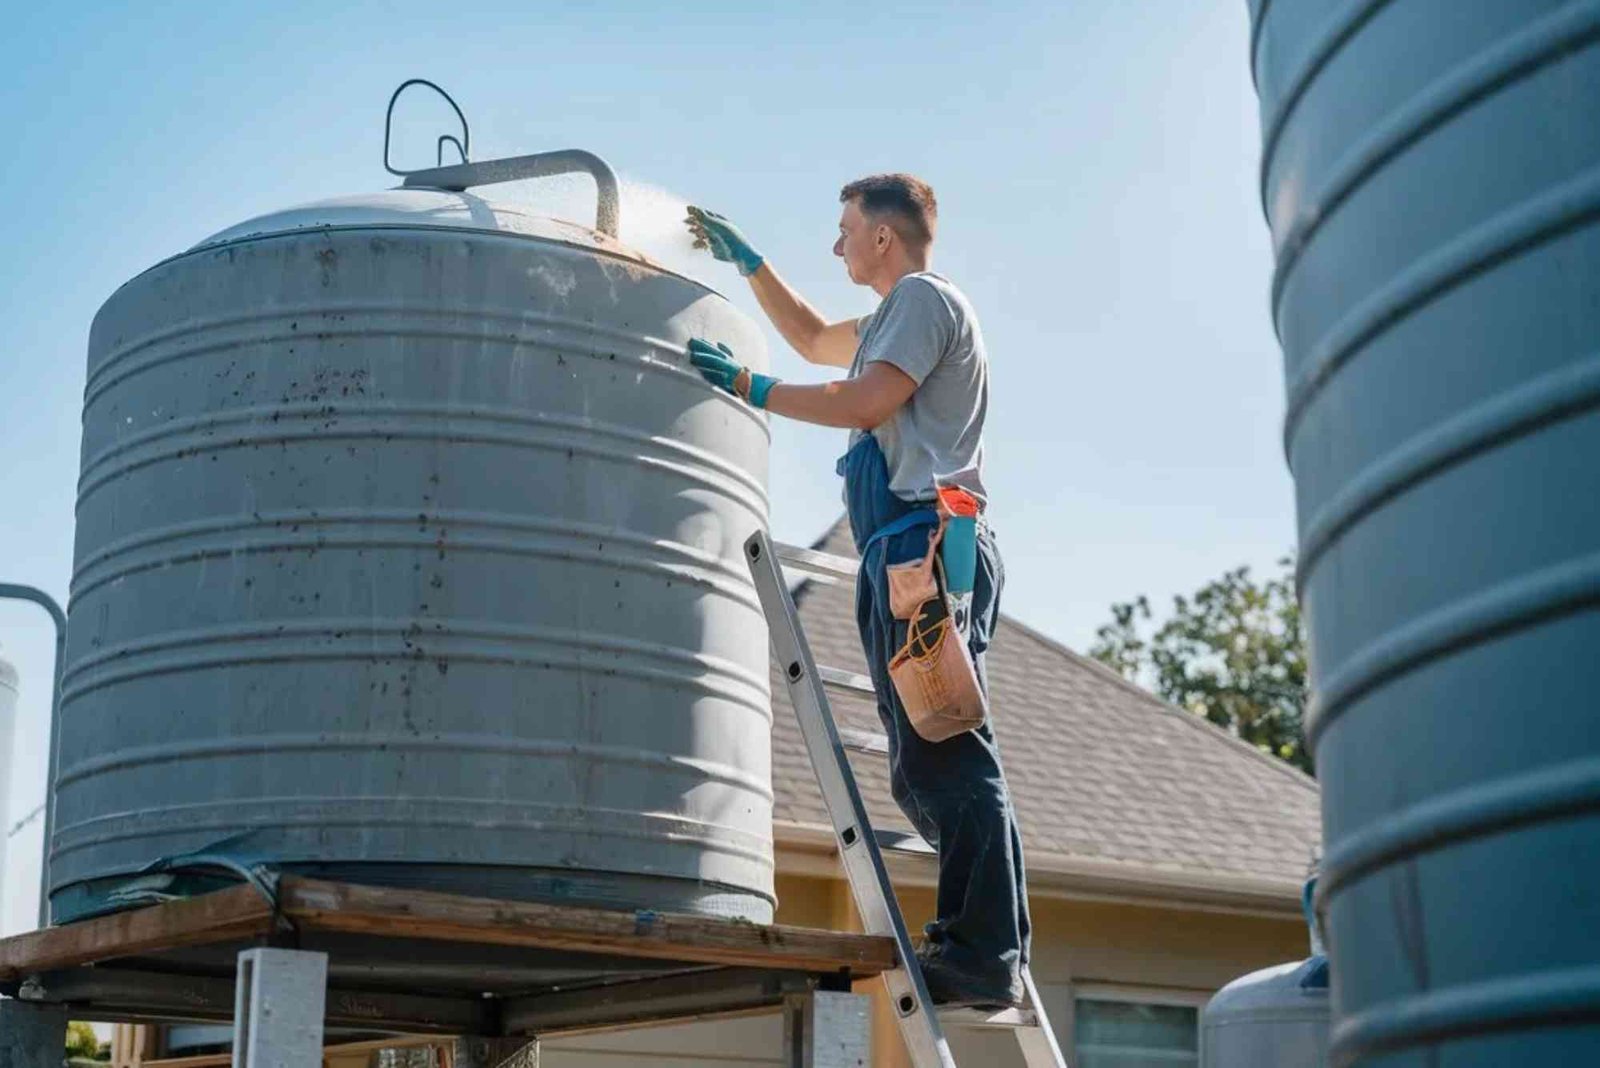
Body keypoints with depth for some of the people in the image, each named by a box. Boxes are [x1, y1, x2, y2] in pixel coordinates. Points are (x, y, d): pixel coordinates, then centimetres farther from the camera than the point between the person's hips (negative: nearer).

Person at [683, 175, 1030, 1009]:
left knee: (948, 755, -17)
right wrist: (747, 262, 41)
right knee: (926, 767, 6)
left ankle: (984, 956, -21)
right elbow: (813, 339, 46)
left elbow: (865, 403, -13)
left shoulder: (924, 297, 0)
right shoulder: (897, 317, 31)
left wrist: (749, 388, -7)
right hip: (907, 555, 11)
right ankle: (981, 948, 4)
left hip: (925, 541, -11)